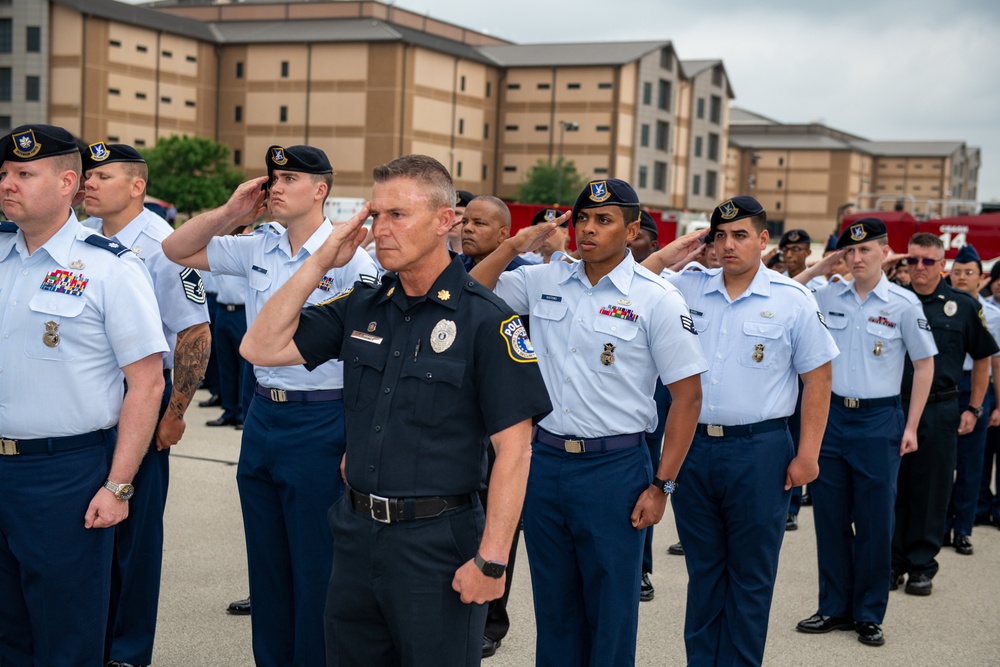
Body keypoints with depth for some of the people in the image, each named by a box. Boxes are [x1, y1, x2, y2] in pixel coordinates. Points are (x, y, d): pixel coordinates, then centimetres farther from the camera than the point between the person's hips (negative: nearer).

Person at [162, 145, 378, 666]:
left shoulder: (349, 259, -12)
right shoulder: (258, 249, 7)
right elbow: (176, 250, 15)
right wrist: (231, 211, 0)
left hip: (319, 424, -7)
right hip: (261, 417, 7)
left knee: (316, 567, 3)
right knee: (266, 562, 17)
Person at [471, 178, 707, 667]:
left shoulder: (656, 300, -7)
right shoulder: (544, 282, 5)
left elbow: (687, 395, -7)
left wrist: (661, 486, -10)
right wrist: (515, 246, -4)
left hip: (615, 467, -4)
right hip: (544, 460, 4)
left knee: (611, 609, 6)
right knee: (553, 604, 16)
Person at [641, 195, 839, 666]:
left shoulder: (792, 300, -3)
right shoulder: (686, 288, 6)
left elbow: (817, 378, -1)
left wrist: (807, 454, -6)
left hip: (758, 451, -3)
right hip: (692, 448, 4)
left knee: (751, 575, 7)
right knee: (703, 569, 15)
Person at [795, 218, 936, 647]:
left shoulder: (904, 303, -4)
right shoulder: (826, 297, 3)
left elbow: (924, 364, 2)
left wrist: (911, 427, -1)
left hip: (879, 419, -3)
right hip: (831, 415, 3)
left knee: (874, 522, 2)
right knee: (830, 517, 8)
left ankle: (869, 615, 16)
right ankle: (834, 607, 21)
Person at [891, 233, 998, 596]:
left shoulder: (963, 305, 1)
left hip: (940, 410, -1)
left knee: (931, 490, 6)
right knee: (892, 488, 5)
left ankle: (921, 566, 17)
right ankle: (891, 562, 16)